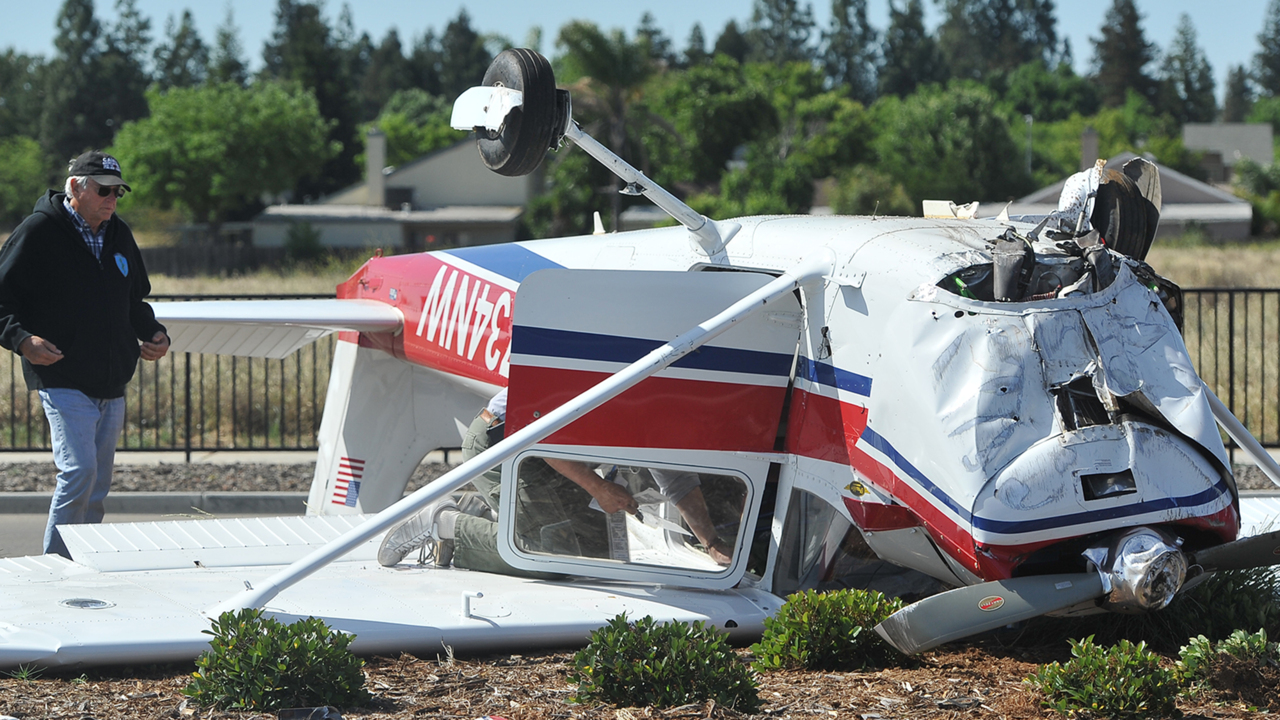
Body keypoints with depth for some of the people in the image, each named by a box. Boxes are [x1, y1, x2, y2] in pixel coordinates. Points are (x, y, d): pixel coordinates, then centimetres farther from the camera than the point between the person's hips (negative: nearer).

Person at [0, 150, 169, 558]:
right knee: (79, 470, -19)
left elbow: (135, 302, 28)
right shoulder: (38, 232, -5)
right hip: (63, 381, -7)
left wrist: (153, 335, 10)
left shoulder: (119, 235, 15)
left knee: (97, 487, 9)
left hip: (112, 387, 7)